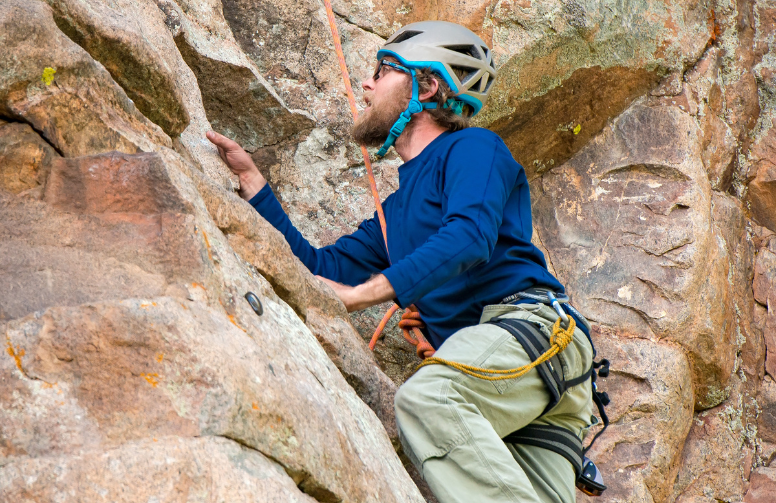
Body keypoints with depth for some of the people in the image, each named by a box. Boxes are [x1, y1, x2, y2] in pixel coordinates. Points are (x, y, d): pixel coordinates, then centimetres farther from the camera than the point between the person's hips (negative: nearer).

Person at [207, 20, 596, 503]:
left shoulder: (472, 148, 6)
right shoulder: (398, 210, 32)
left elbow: (470, 237, -14)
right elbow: (318, 270, 28)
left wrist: (362, 292, -21)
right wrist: (251, 179, 30)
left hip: (526, 320, -8)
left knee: (426, 397, -35)